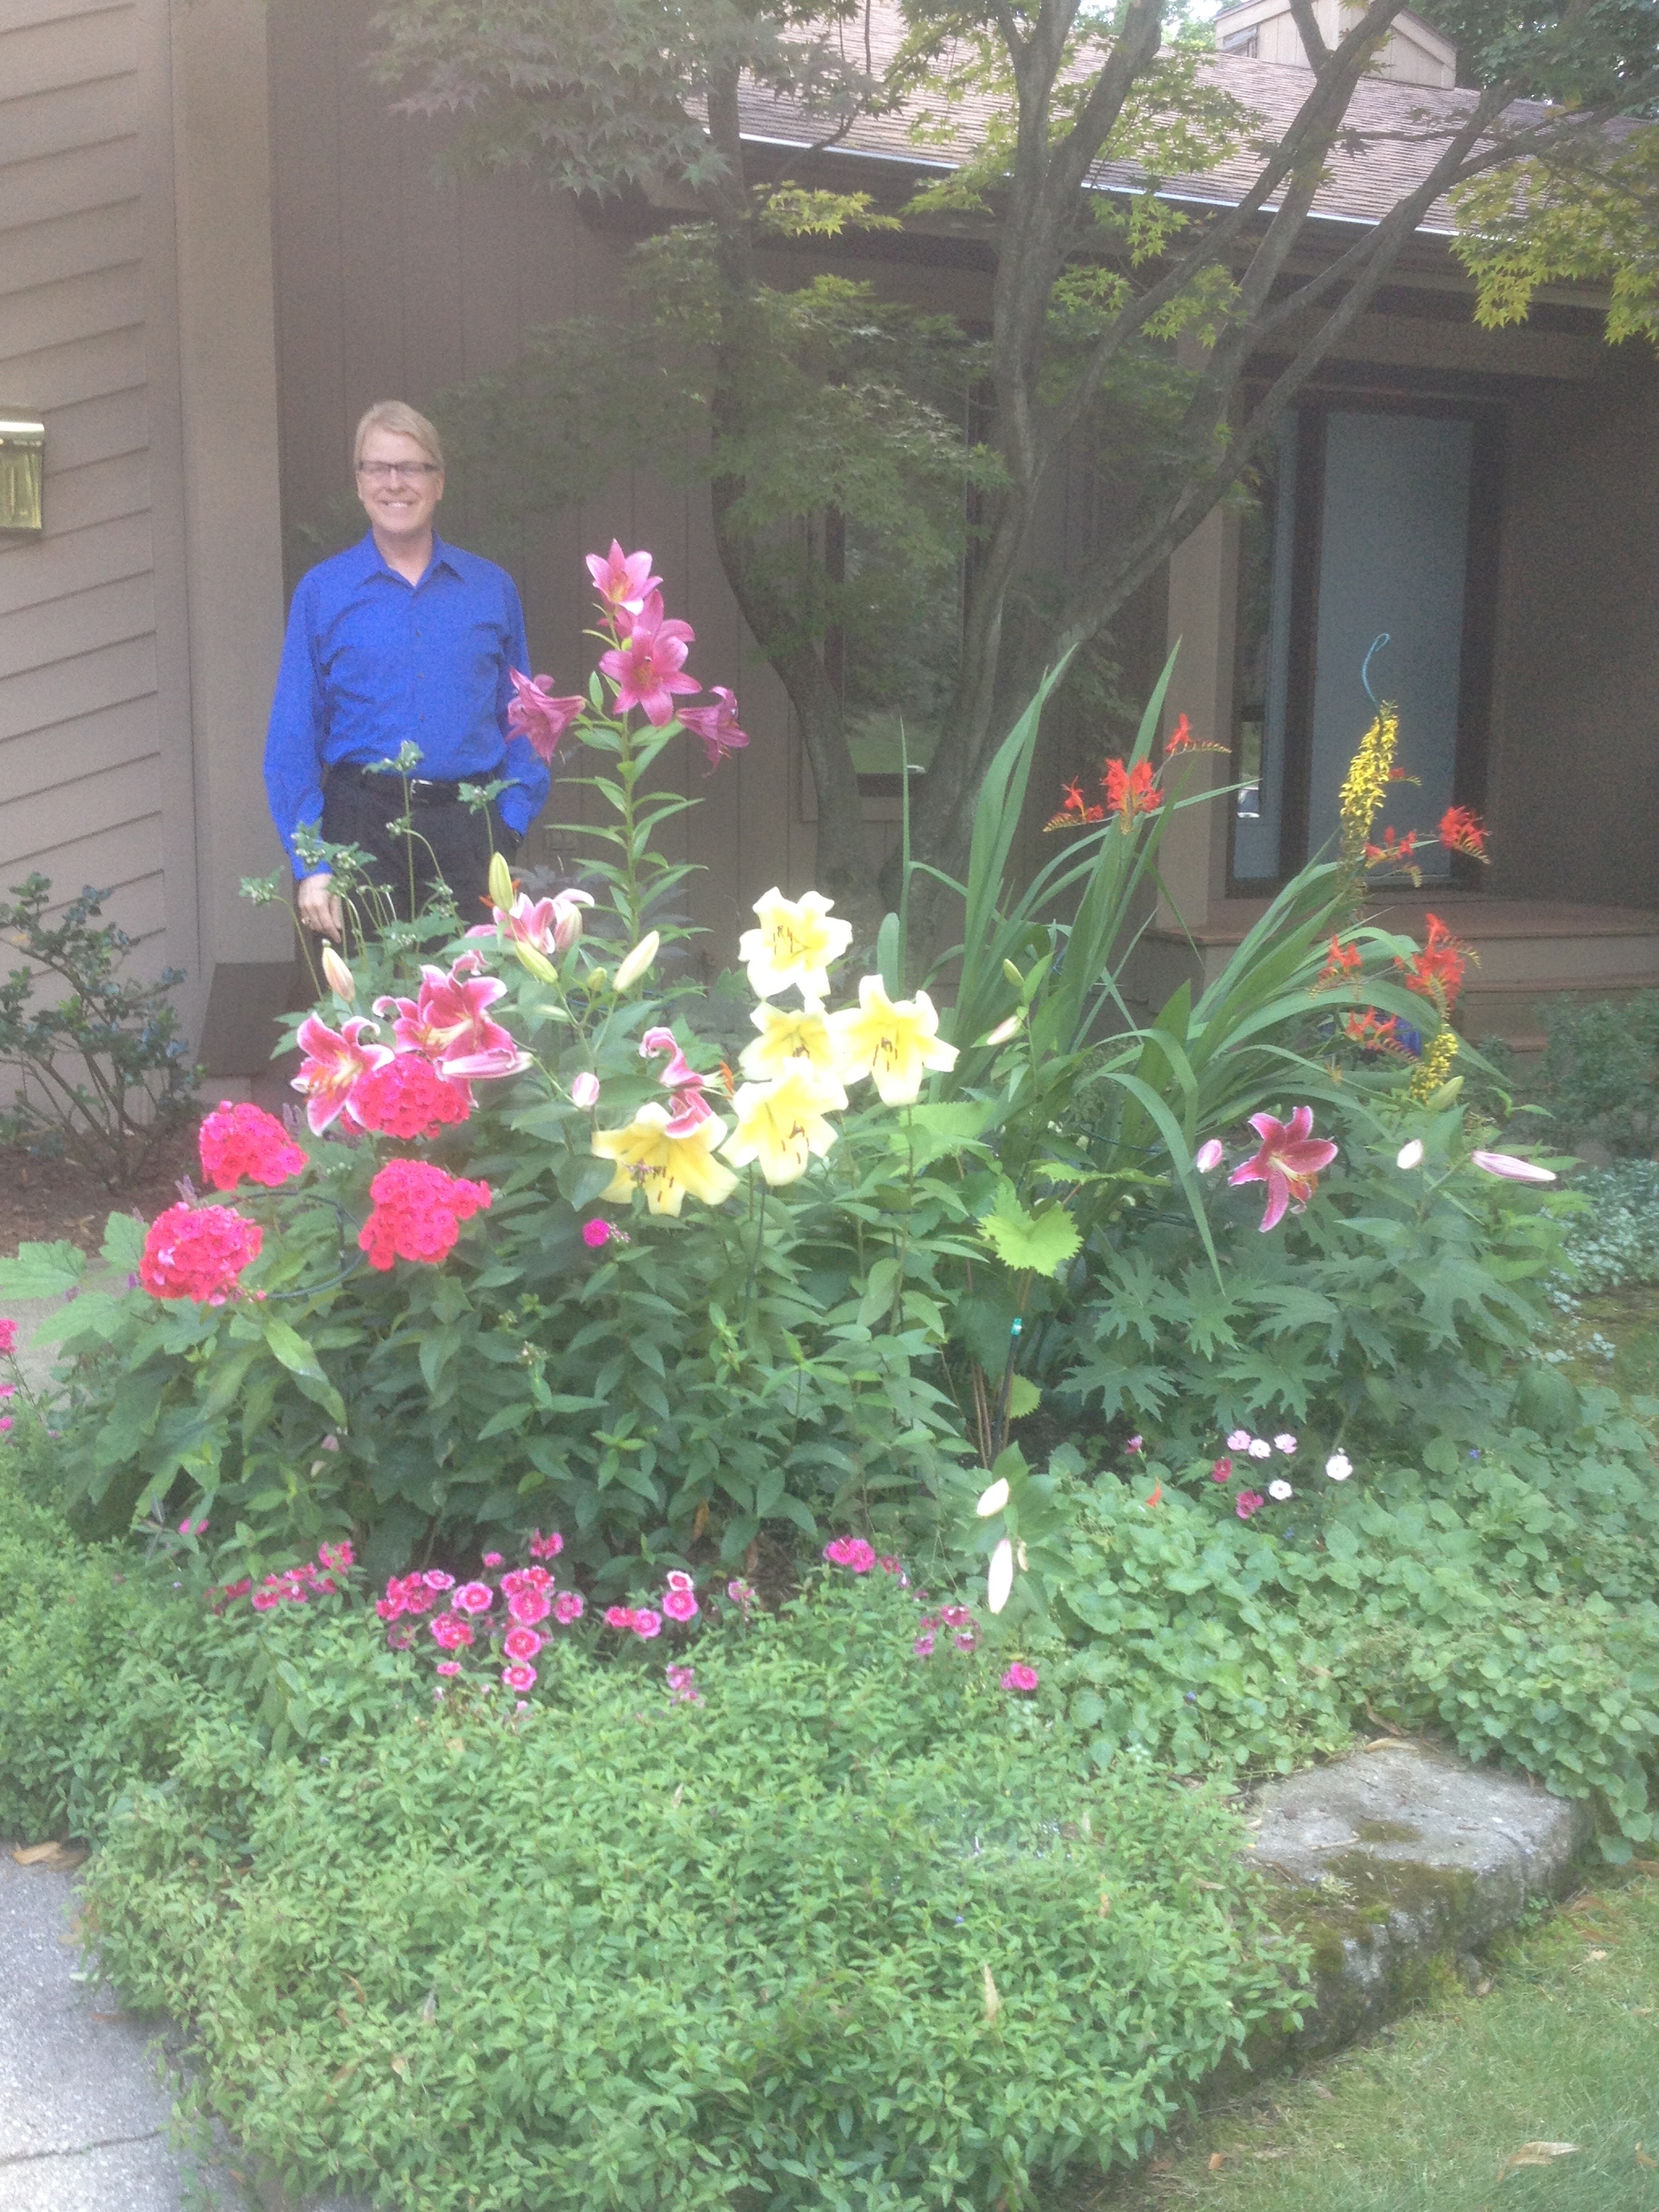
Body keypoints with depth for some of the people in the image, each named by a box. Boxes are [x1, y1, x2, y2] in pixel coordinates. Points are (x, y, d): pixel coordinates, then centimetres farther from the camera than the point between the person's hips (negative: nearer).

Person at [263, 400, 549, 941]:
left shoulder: (492, 588, 11)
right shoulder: (322, 592, 7)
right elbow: (292, 741, 5)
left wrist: (510, 826, -2)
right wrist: (309, 864, -4)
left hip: (467, 830, 1)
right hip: (363, 827, -1)